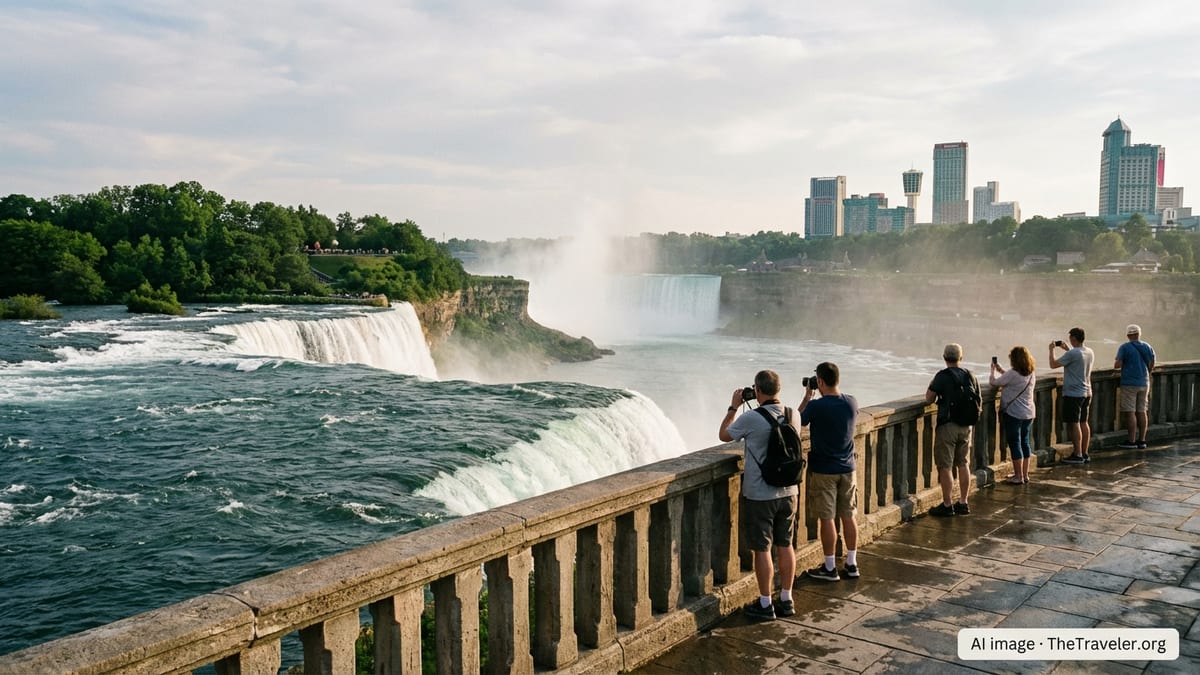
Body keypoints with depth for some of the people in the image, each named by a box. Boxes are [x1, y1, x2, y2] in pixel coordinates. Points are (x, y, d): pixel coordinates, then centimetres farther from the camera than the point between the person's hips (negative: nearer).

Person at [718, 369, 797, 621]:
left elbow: (724, 435, -1)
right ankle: (786, 600, 24)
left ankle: (765, 605, 13)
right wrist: (770, 404, 17)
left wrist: (733, 407, 9)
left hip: (759, 495, -5)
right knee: (785, 546, 15)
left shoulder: (751, 418, -18)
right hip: (788, 492, 6)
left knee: (762, 549, 4)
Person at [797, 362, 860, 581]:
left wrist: (807, 396, 7)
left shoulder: (816, 406, -19)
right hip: (847, 468, 5)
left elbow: (798, 421, 0)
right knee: (848, 516, 13)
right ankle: (852, 564, 21)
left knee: (827, 518, 3)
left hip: (823, 470, -5)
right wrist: (819, 397, 15)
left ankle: (830, 568, 11)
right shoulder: (852, 403, -3)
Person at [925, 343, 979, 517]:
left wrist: (931, 386, 9)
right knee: (963, 465, 14)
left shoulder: (942, 376, -12)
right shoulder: (970, 376, 6)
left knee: (945, 467, 0)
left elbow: (929, 399, -10)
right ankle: (963, 503, 20)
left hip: (947, 425, -6)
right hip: (966, 426, 6)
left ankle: (947, 506, 3)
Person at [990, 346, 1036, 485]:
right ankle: (1025, 474, 23)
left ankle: (1019, 477, 4)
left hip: (1013, 414, -8)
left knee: (1014, 443, 0)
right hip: (1028, 413, 8)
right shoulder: (1031, 374, 6)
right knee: (1024, 442, 15)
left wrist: (993, 369, 5)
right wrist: (1002, 371, 20)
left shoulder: (1013, 374, -19)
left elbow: (993, 382, -13)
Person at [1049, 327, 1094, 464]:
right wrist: (1066, 349, 27)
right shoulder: (1090, 352, 7)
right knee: (1084, 422, 13)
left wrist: (1051, 350, 0)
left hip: (1073, 394, -8)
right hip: (1086, 393, 8)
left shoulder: (1072, 354, -19)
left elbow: (1053, 364, -13)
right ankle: (1085, 453, 18)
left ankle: (1077, 455, -2)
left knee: (1074, 424, -3)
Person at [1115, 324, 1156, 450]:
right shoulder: (1148, 347, 7)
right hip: (1144, 383, 5)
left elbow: (1117, 365, -14)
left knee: (1130, 412, -3)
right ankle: (1142, 440, 12)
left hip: (1129, 383, -5)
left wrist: (1117, 363, 8)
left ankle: (1132, 441, -3)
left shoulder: (1124, 348, -9)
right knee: (1142, 412, 10)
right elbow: (1151, 366, 13)